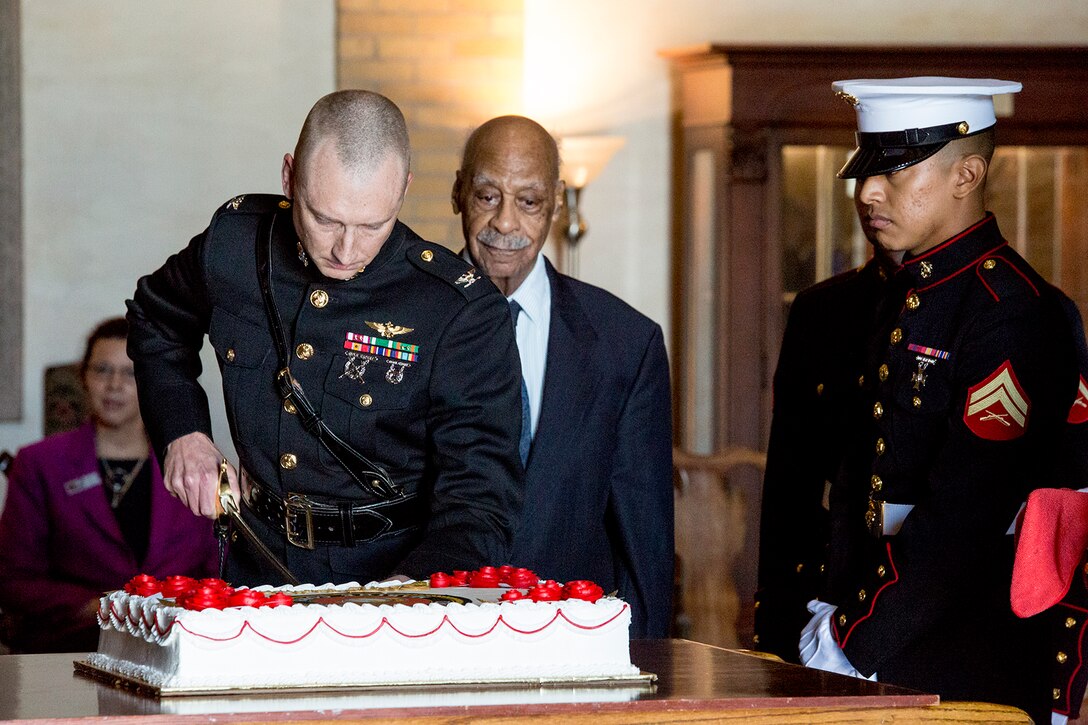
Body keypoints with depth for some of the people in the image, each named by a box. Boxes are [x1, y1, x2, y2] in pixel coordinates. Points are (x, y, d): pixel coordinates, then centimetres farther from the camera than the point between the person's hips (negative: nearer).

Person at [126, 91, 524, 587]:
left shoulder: (463, 313, -13)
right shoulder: (234, 242, -1)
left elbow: (481, 500, -15)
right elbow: (157, 319, 24)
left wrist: (408, 590, -34)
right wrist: (181, 433, 8)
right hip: (258, 566, 0)